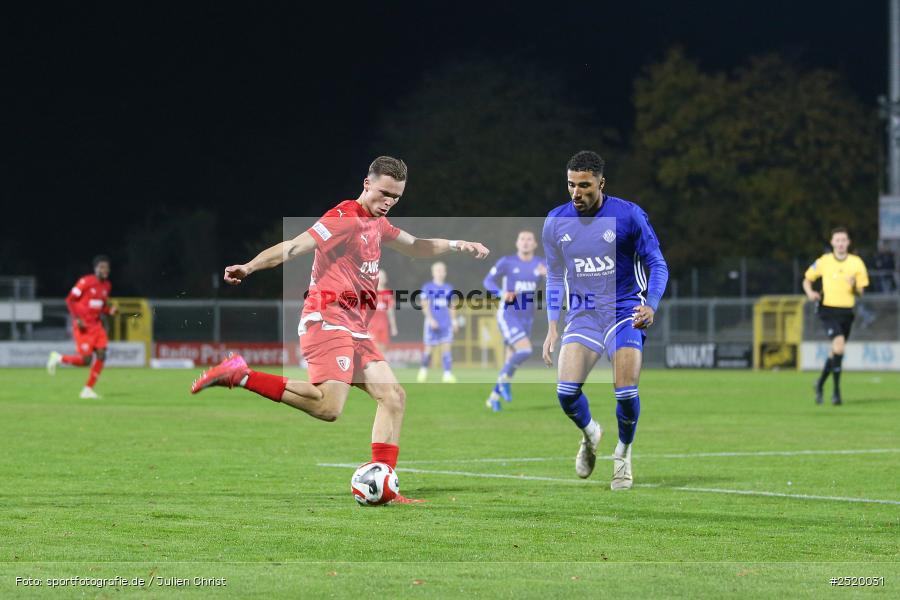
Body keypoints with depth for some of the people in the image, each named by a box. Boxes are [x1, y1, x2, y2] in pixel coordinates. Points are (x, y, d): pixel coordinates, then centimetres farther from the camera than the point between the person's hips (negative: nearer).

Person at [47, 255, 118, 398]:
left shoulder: (107, 286, 8)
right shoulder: (85, 282, -13)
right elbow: (70, 300, -10)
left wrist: (110, 311, -2)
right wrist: (77, 318, -20)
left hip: (96, 325, 7)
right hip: (82, 326, -7)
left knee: (101, 355, -7)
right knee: (86, 360, -11)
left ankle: (88, 390, 3)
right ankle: (58, 358, 14)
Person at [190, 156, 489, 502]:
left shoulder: (377, 224, 20)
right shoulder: (344, 218, -10)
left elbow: (414, 247, 38)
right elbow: (295, 247, -19)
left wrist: (455, 245, 27)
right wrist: (249, 267, -31)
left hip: (354, 328, 10)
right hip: (327, 320, -10)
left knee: (393, 397, 3)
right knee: (328, 405, -26)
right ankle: (239, 375, -19)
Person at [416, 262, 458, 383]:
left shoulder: (449, 288, 12)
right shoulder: (427, 288, -1)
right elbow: (425, 305, -7)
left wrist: (454, 320, 11)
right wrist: (430, 319, -18)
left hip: (446, 323, 3)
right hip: (432, 323, -3)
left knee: (447, 347, -7)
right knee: (429, 349, 2)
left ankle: (447, 374, -11)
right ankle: (423, 370, 24)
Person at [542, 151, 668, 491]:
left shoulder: (628, 216, -10)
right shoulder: (556, 222, 1)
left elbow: (657, 265, -3)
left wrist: (651, 306, -19)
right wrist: (552, 327, 8)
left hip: (624, 312, -3)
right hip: (582, 316, 3)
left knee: (626, 392, -15)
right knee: (566, 391, -15)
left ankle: (623, 454, 14)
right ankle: (590, 435, 19)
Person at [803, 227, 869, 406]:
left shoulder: (857, 263, 2)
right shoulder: (823, 262, -2)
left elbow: (860, 292, 5)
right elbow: (807, 280, 11)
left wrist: (854, 286, -17)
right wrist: (810, 293, -9)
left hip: (846, 311, 3)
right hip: (828, 310, -3)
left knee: (835, 351, 12)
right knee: (839, 344, -23)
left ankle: (820, 384, 37)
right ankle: (836, 391, -17)